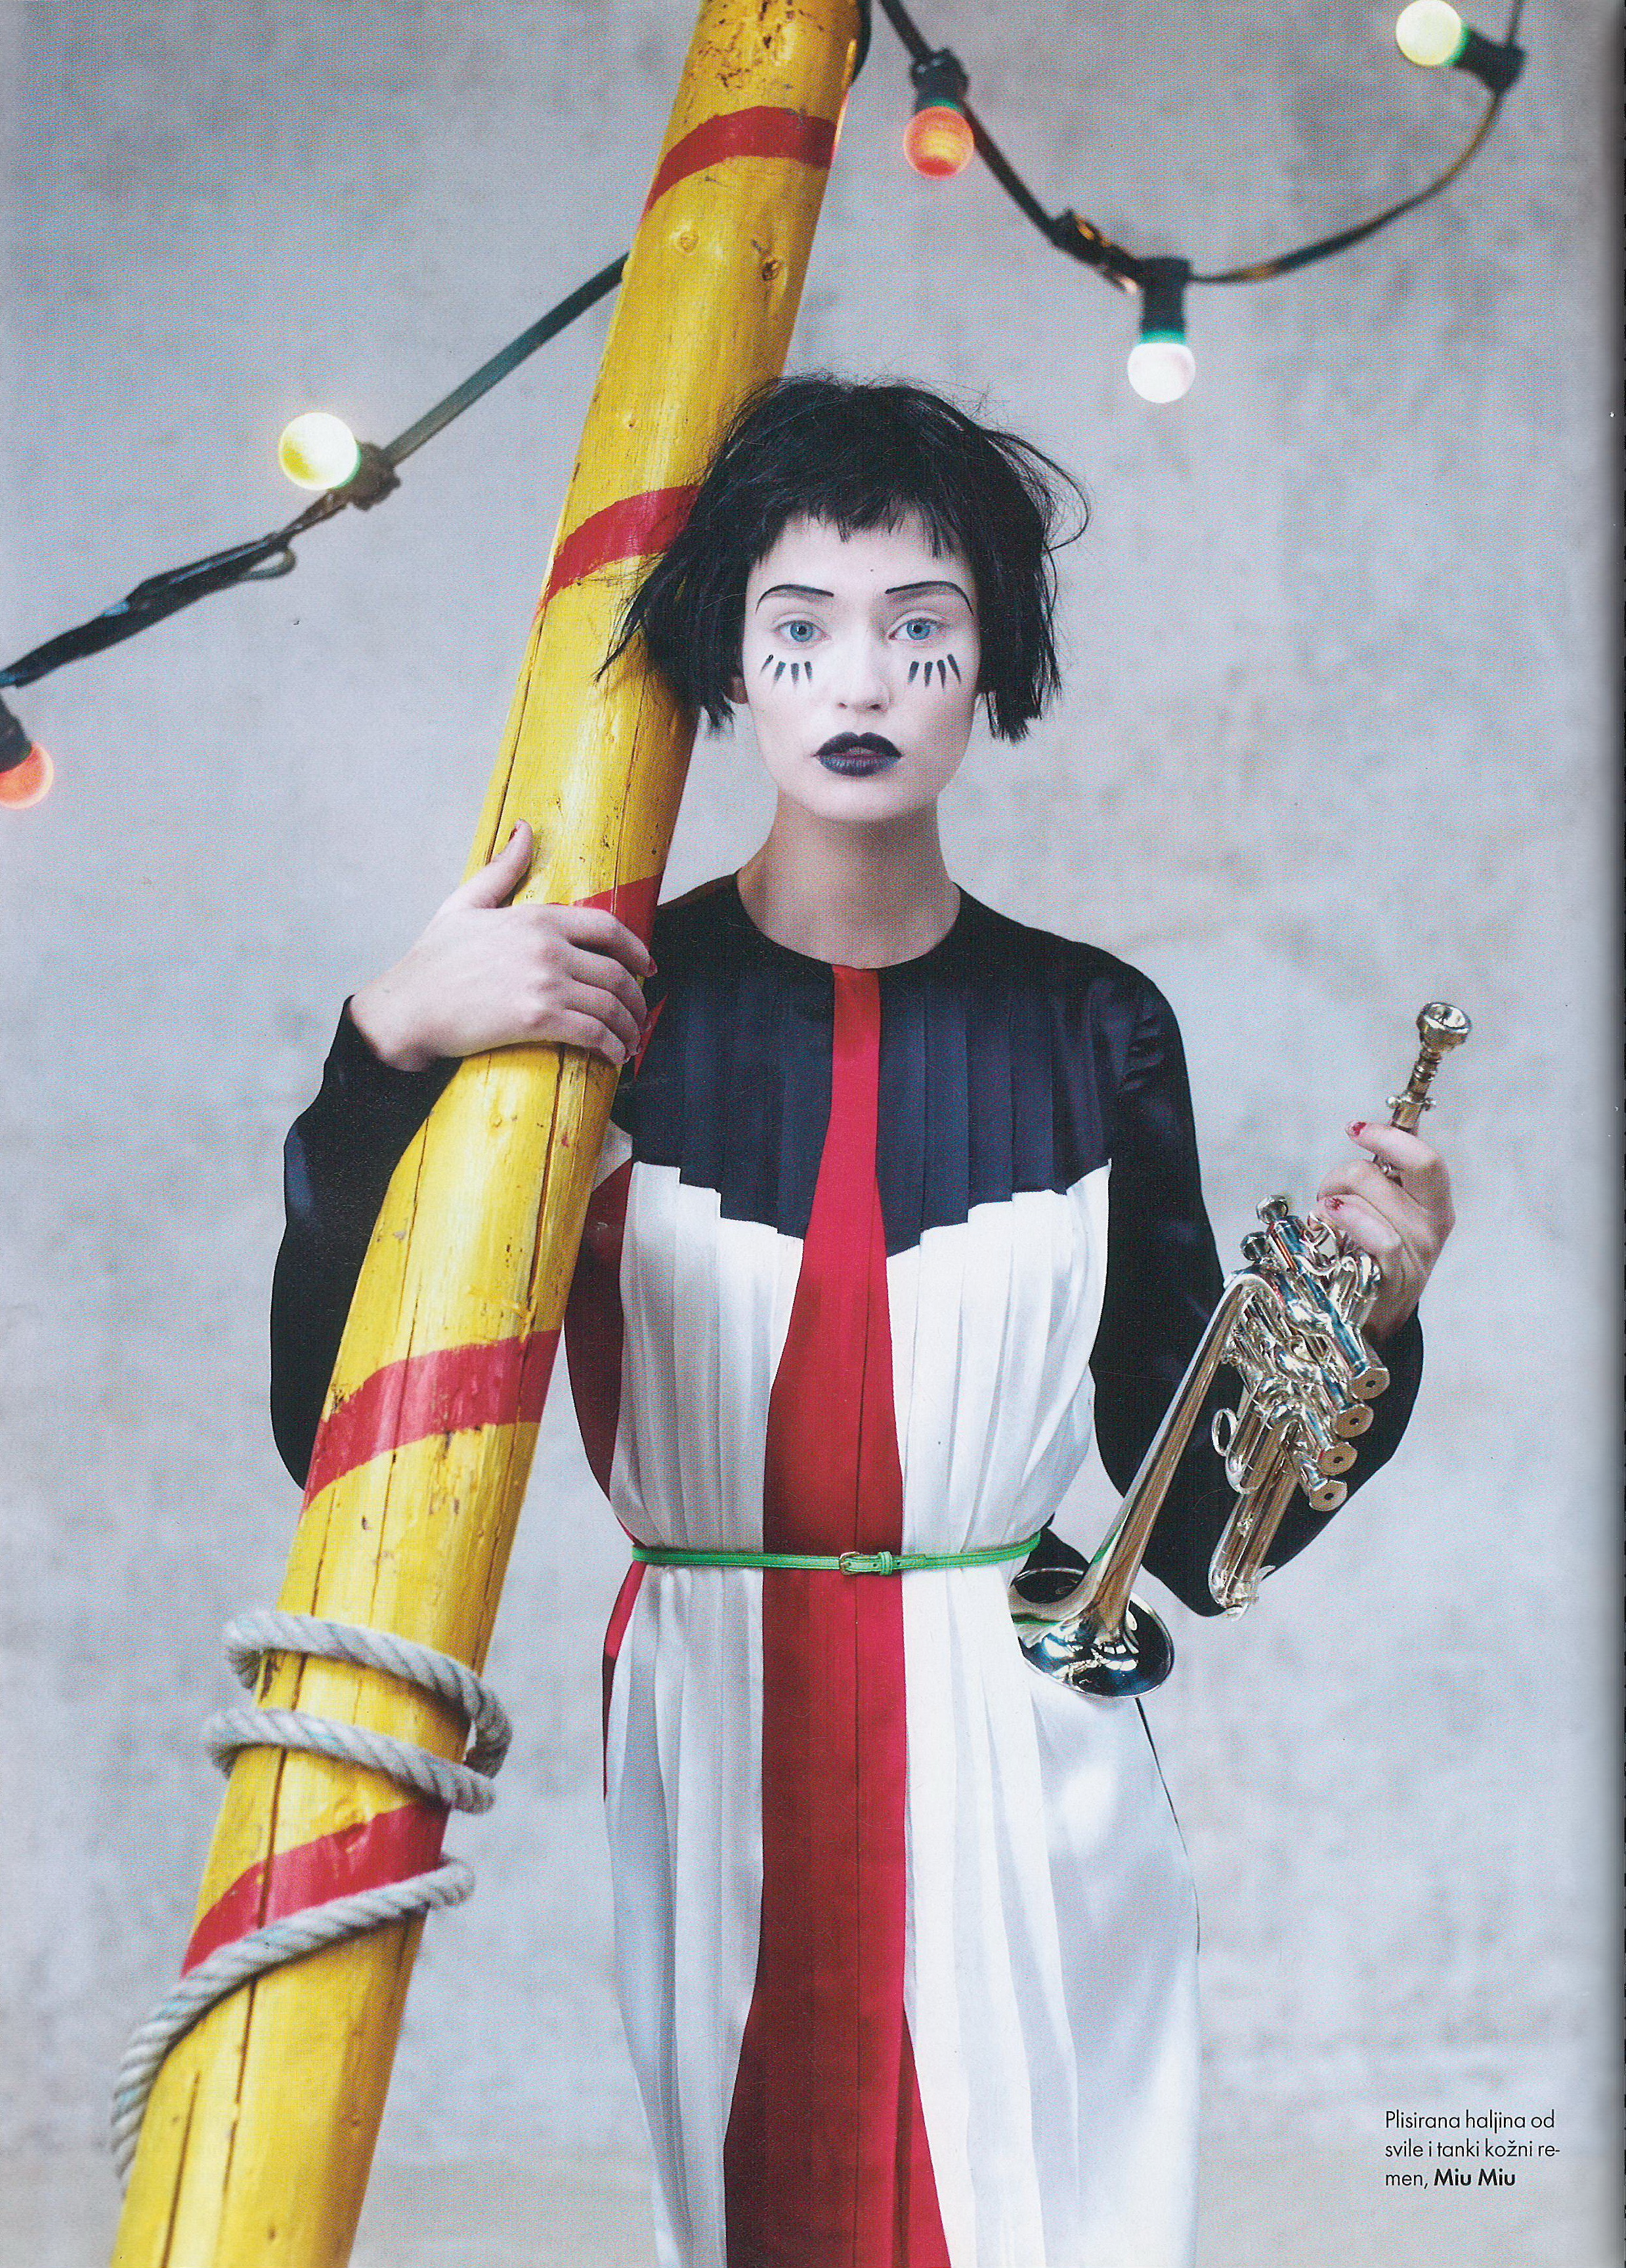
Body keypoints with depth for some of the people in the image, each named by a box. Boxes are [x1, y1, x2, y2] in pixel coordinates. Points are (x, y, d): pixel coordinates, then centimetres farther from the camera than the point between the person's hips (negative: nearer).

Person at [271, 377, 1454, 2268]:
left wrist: (1357, 1325, -12)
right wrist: (390, 1053, -18)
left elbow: (1201, 1519, 5)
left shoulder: (1090, 1031, 1)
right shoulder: (608, 1006, -4)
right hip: (714, 1757, -1)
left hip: (1022, 1772, 1)